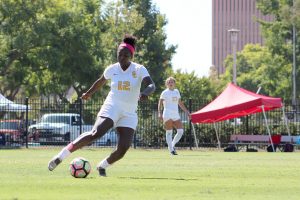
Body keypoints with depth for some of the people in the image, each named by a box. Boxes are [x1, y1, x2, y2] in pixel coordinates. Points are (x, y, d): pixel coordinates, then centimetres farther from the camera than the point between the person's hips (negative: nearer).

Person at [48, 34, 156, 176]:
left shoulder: (139, 70, -4)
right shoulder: (112, 69, 3)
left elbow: (151, 85, -20)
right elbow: (101, 82, 25)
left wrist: (145, 93, -42)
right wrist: (89, 93, 37)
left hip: (129, 114, 1)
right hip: (111, 107, -1)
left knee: (123, 148, -14)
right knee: (95, 134, -27)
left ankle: (102, 166, 15)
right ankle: (61, 156, -25)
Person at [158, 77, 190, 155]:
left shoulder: (176, 92, 17)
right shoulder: (165, 92, 0)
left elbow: (180, 103, 26)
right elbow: (160, 103, -5)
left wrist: (186, 111, 21)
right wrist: (160, 113, -18)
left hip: (176, 115, 6)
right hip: (168, 115, -6)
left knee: (180, 131, -5)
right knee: (169, 132, -6)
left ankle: (172, 145, 13)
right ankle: (171, 150, -4)